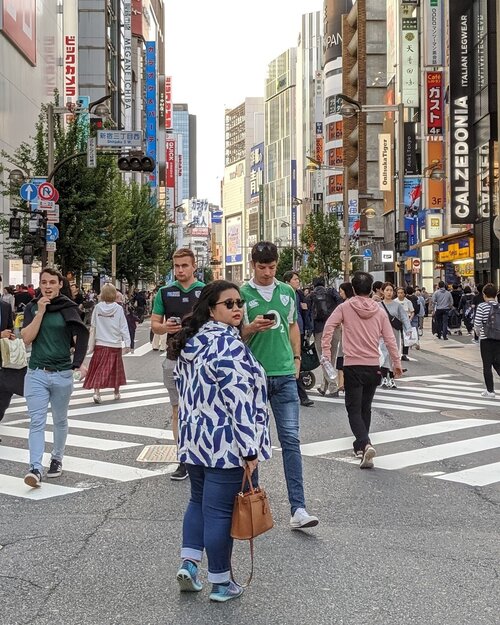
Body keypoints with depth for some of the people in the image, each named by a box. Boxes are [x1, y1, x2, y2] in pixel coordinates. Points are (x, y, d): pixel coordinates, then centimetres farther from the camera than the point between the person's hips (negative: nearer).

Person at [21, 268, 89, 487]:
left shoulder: (68, 308, -1)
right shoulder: (32, 308, 4)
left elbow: (79, 337, -6)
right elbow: (27, 338, -6)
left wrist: (79, 362, -21)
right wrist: (40, 312, -13)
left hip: (62, 374, 0)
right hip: (36, 373, 0)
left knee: (60, 420, 14)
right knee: (36, 422, -8)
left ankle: (57, 459, 32)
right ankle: (35, 469, -13)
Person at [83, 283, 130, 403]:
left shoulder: (97, 307, -3)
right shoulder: (118, 308, -8)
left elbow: (92, 325, 4)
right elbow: (123, 327, -6)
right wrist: (127, 343, -1)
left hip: (100, 344, 1)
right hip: (115, 344, -1)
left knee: (99, 369, 4)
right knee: (116, 369, 14)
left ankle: (96, 391, -10)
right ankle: (116, 392, 25)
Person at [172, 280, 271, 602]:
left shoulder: (191, 342, 9)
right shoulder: (229, 345, -19)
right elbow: (238, 401, -24)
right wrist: (249, 449, -21)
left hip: (194, 439, 8)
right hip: (225, 445, -8)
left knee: (199, 501, 23)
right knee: (220, 511, 1)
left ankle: (188, 563, 18)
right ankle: (220, 583, 12)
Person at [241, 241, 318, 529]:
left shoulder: (287, 292, 10)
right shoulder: (242, 294, -2)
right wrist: (253, 327, -20)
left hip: (285, 374, 2)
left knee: (291, 439, -4)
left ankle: (298, 509, -6)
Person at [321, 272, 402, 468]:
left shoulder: (345, 307, -3)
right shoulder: (379, 310, 2)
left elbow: (328, 327, -12)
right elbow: (390, 339, 3)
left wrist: (326, 353, -8)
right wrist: (397, 363, 12)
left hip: (352, 366, -3)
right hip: (373, 366, 3)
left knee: (354, 409, -1)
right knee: (365, 408, 18)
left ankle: (365, 444, -23)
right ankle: (360, 445, 28)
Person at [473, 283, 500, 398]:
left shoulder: (482, 306, -10)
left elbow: (477, 324, -11)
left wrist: (478, 333, 9)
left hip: (486, 339, -4)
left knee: (487, 366, 6)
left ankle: (490, 391, 10)